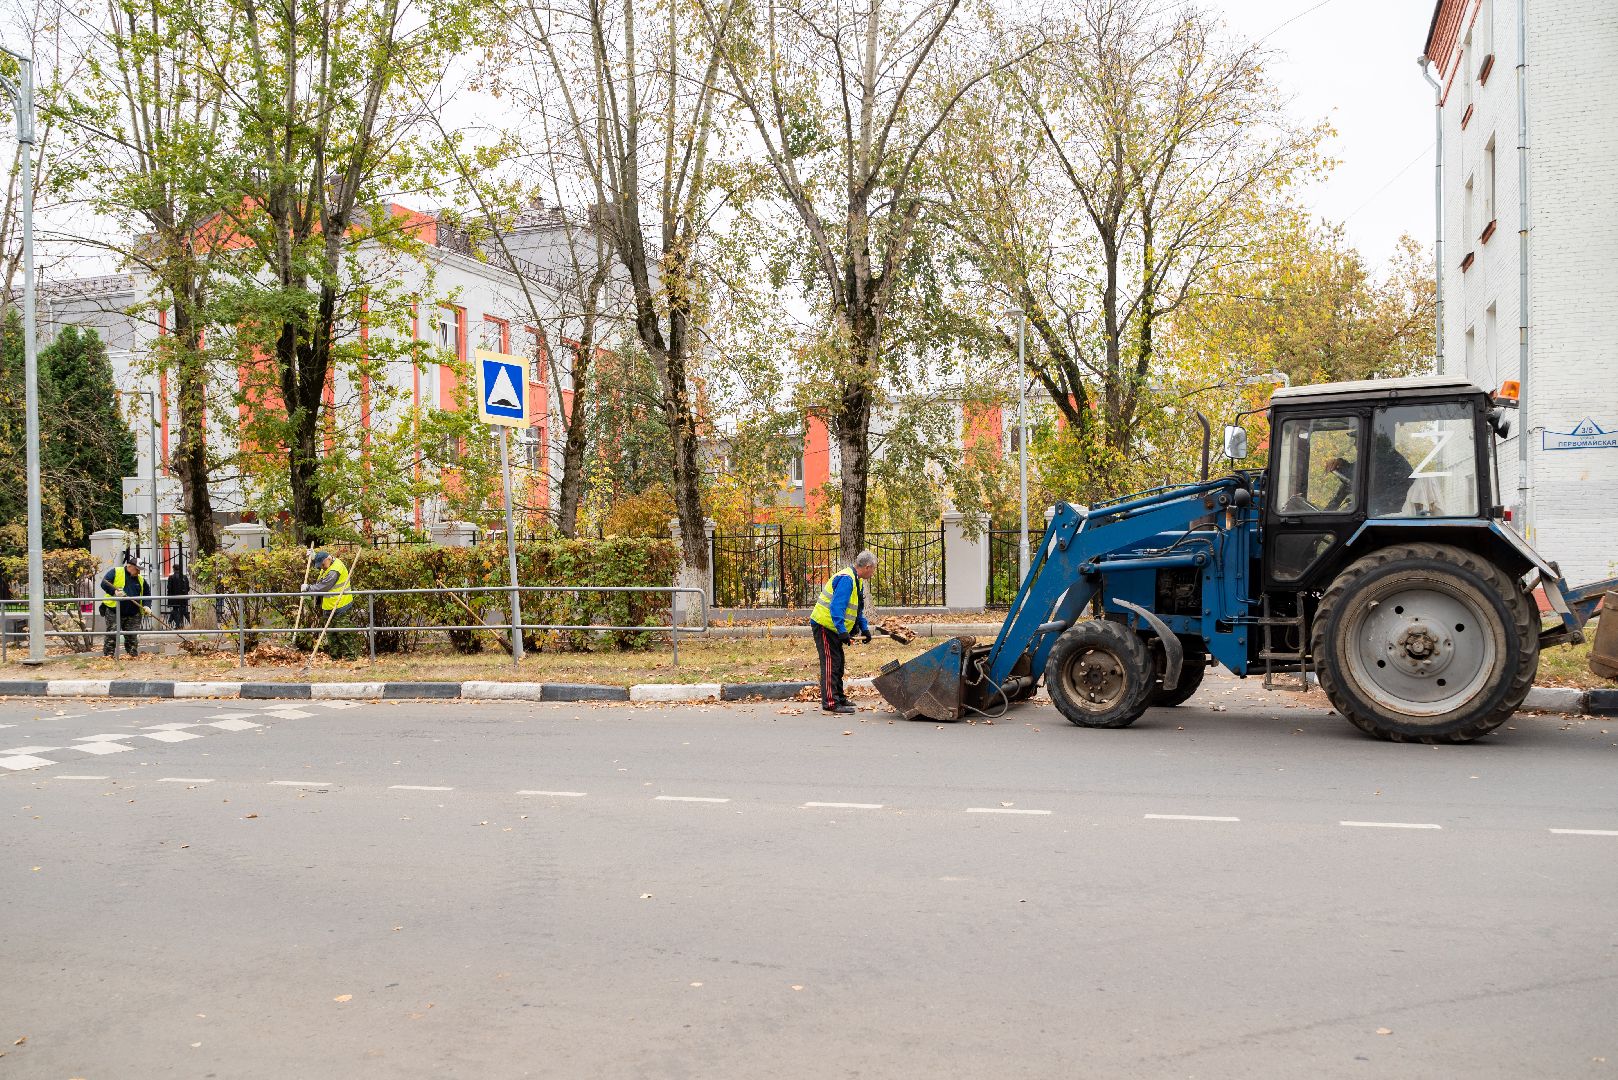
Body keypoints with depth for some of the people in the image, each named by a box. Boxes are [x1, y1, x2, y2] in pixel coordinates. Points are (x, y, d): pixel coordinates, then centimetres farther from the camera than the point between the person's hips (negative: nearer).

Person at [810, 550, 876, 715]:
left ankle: (839, 697, 27)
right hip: (824, 626, -10)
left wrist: (864, 629, 12)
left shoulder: (857, 581, 11)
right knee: (831, 663, -11)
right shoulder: (846, 579, -23)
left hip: (833, 628, 10)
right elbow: (836, 607, -31)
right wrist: (842, 631, -33)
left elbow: (858, 609, 21)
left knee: (838, 663, 17)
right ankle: (830, 702, -11)